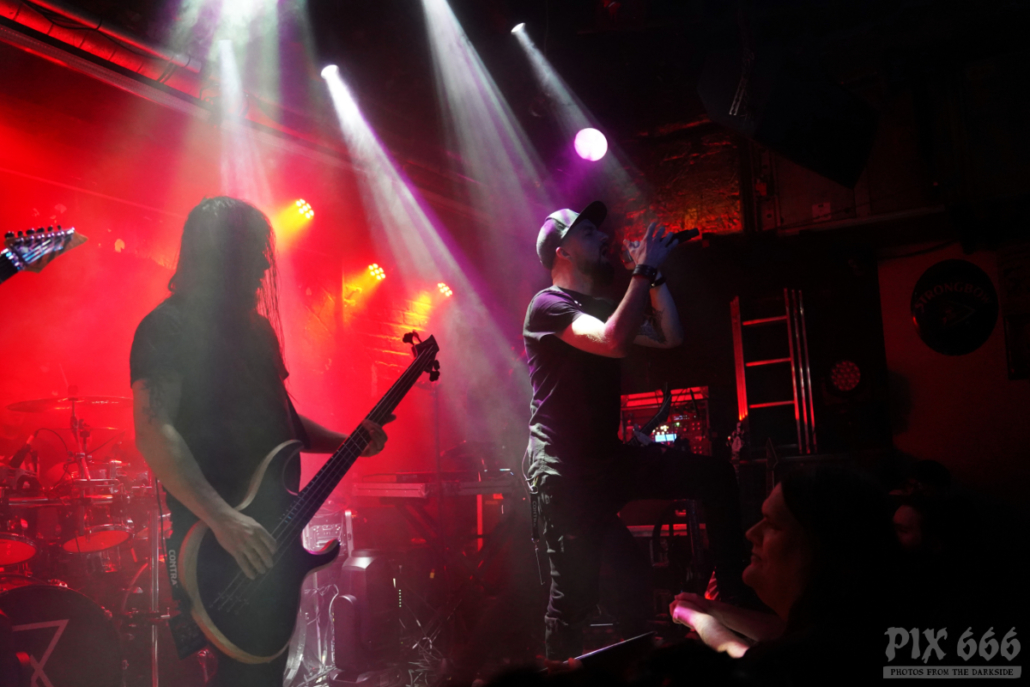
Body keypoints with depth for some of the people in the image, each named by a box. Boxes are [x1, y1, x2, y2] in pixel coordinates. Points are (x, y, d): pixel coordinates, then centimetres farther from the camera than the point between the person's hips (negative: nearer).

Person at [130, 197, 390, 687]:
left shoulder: (256, 327, 14)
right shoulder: (168, 327, -11)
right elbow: (152, 430, -22)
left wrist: (346, 442, 7)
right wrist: (223, 518, -29)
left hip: (269, 535, 8)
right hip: (213, 542, -8)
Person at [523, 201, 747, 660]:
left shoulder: (600, 308, 15)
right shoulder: (548, 305, -11)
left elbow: (669, 337, 12)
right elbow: (615, 343, -28)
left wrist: (654, 273, 5)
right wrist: (644, 270, -21)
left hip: (609, 459, 8)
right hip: (565, 472, -8)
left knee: (716, 477, 3)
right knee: (575, 594, -5)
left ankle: (733, 590, 10)